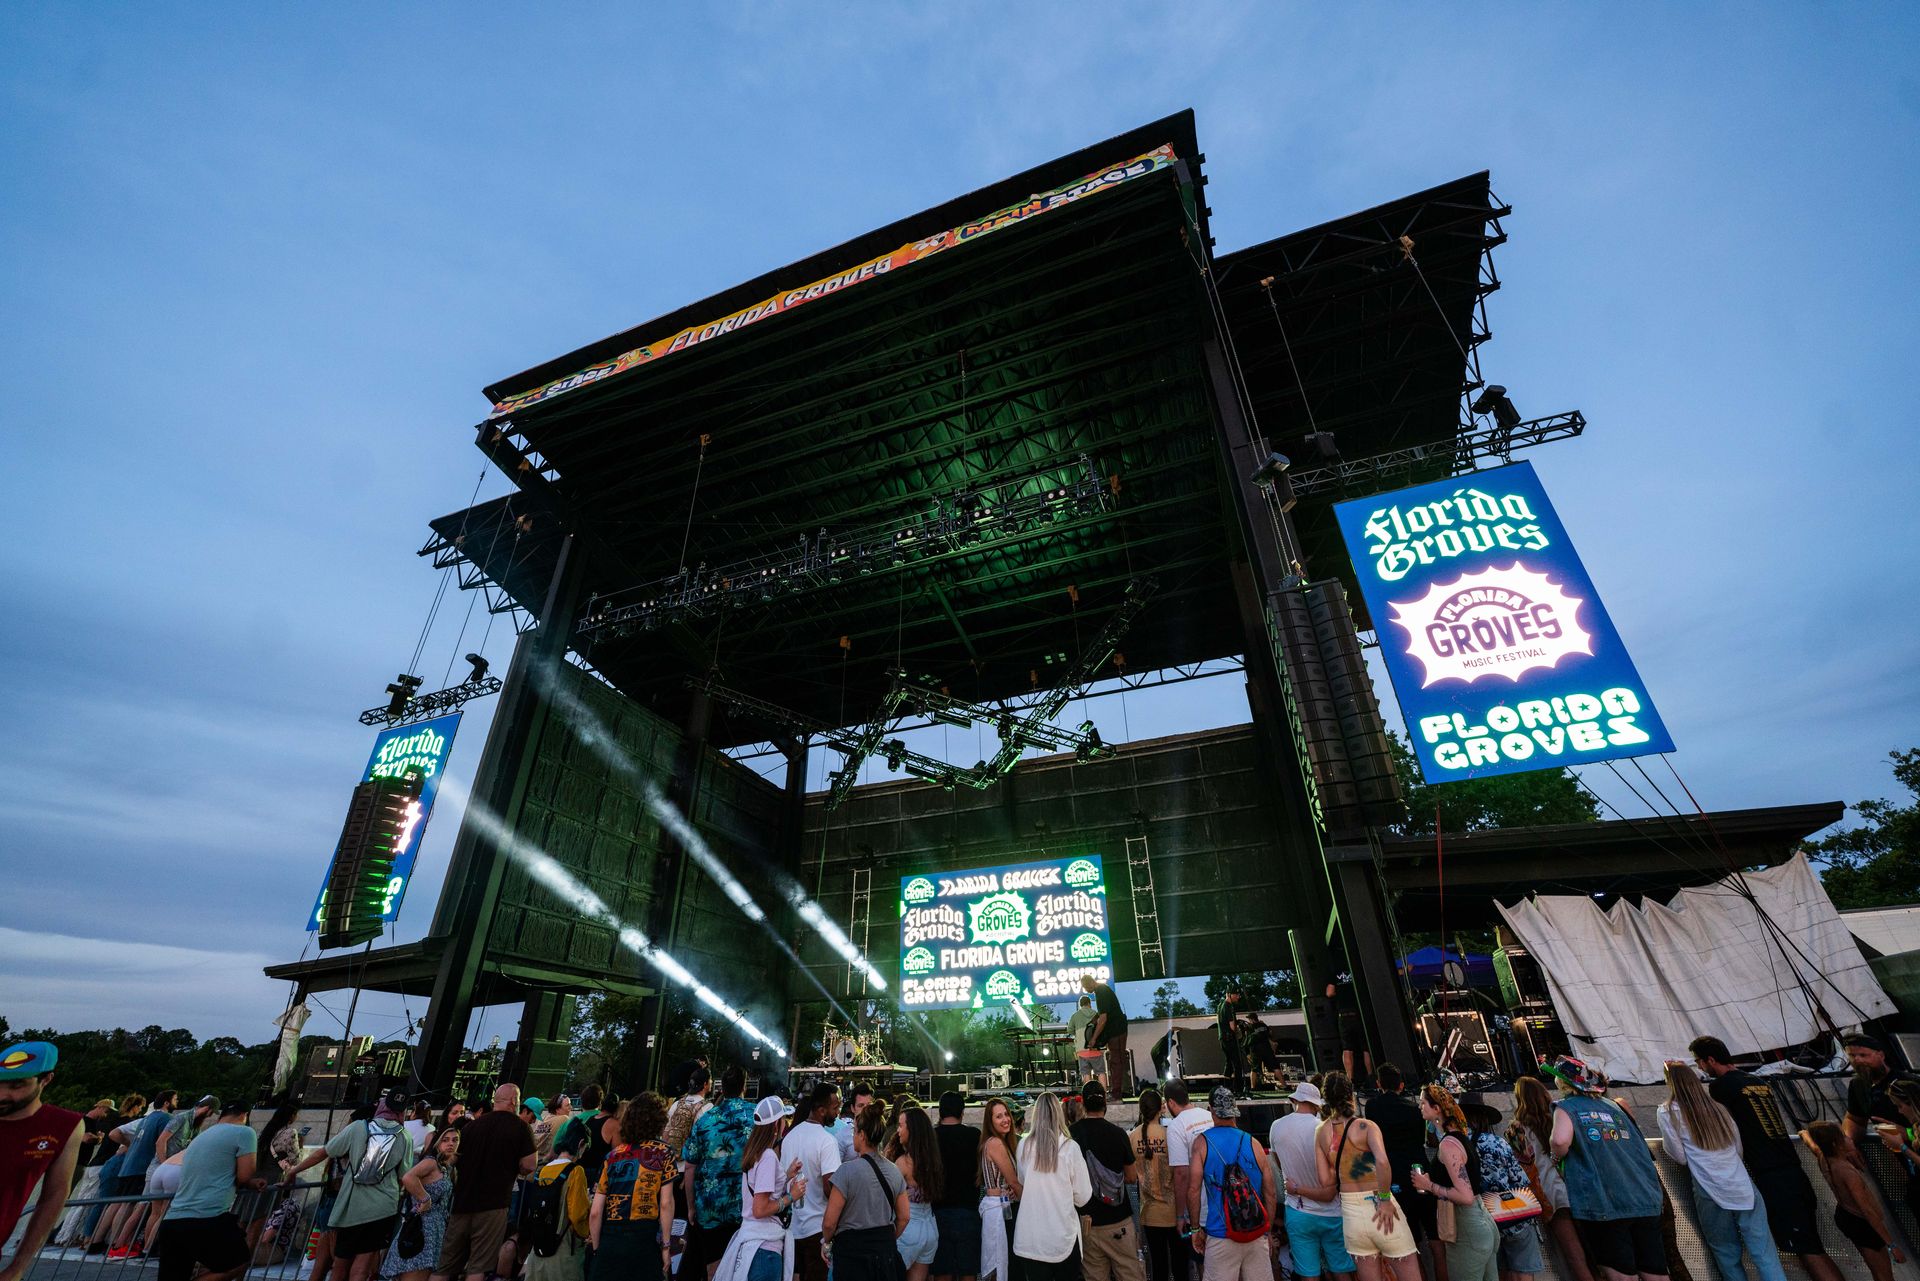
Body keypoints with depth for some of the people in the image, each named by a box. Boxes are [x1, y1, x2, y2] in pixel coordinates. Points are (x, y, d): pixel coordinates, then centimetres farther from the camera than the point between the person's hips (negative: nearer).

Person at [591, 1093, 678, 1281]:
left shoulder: (612, 1156, 9)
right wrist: (666, 1246, 1)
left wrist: (597, 1249, 17)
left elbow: (595, 1213, 7)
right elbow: (666, 1204, -6)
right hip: (644, 1241, -3)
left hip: (608, 1244, 3)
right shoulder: (663, 1153, 0)